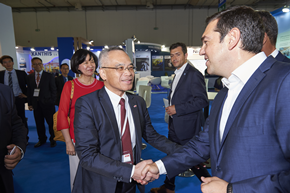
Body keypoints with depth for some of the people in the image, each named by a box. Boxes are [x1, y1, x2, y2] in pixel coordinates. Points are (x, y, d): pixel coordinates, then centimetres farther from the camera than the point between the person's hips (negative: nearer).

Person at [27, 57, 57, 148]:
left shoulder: (49, 76, 2)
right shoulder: (29, 77, 11)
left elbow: (53, 90, 1)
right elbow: (29, 91, 10)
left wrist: (52, 102, -5)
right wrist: (30, 103, 3)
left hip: (47, 104, -3)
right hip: (36, 104, 3)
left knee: (51, 122, 2)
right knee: (39, 123, 10)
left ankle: (53, 139, 18)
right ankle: (42, 139, 26)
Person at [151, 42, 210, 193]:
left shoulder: (194, 74, -16)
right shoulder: (177, 74, 13)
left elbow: (202, 100, -23)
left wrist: (177, 109, -22)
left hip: (187, 126, -9)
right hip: (175, 124, 9)